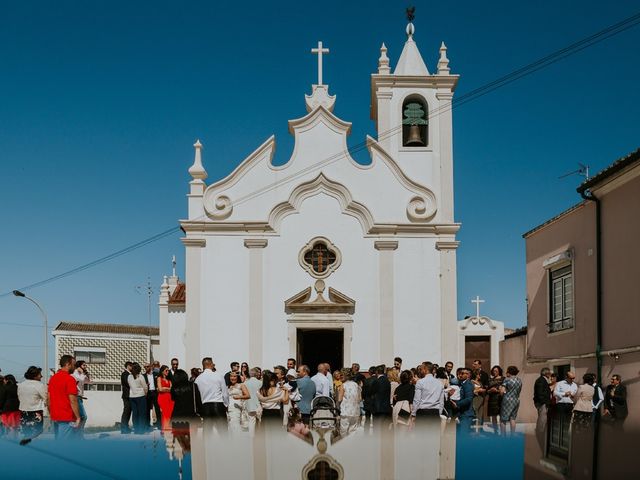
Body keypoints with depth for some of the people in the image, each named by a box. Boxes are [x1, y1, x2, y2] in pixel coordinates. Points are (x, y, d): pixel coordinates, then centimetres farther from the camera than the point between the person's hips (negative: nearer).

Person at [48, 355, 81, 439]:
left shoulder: (52, 378, 11)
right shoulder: (69, 379, -14)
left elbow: (49, 398, 14)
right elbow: (73, 400, -18)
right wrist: (78, 417, -13)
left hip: (55, 417, 8)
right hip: (67, 418, -8)